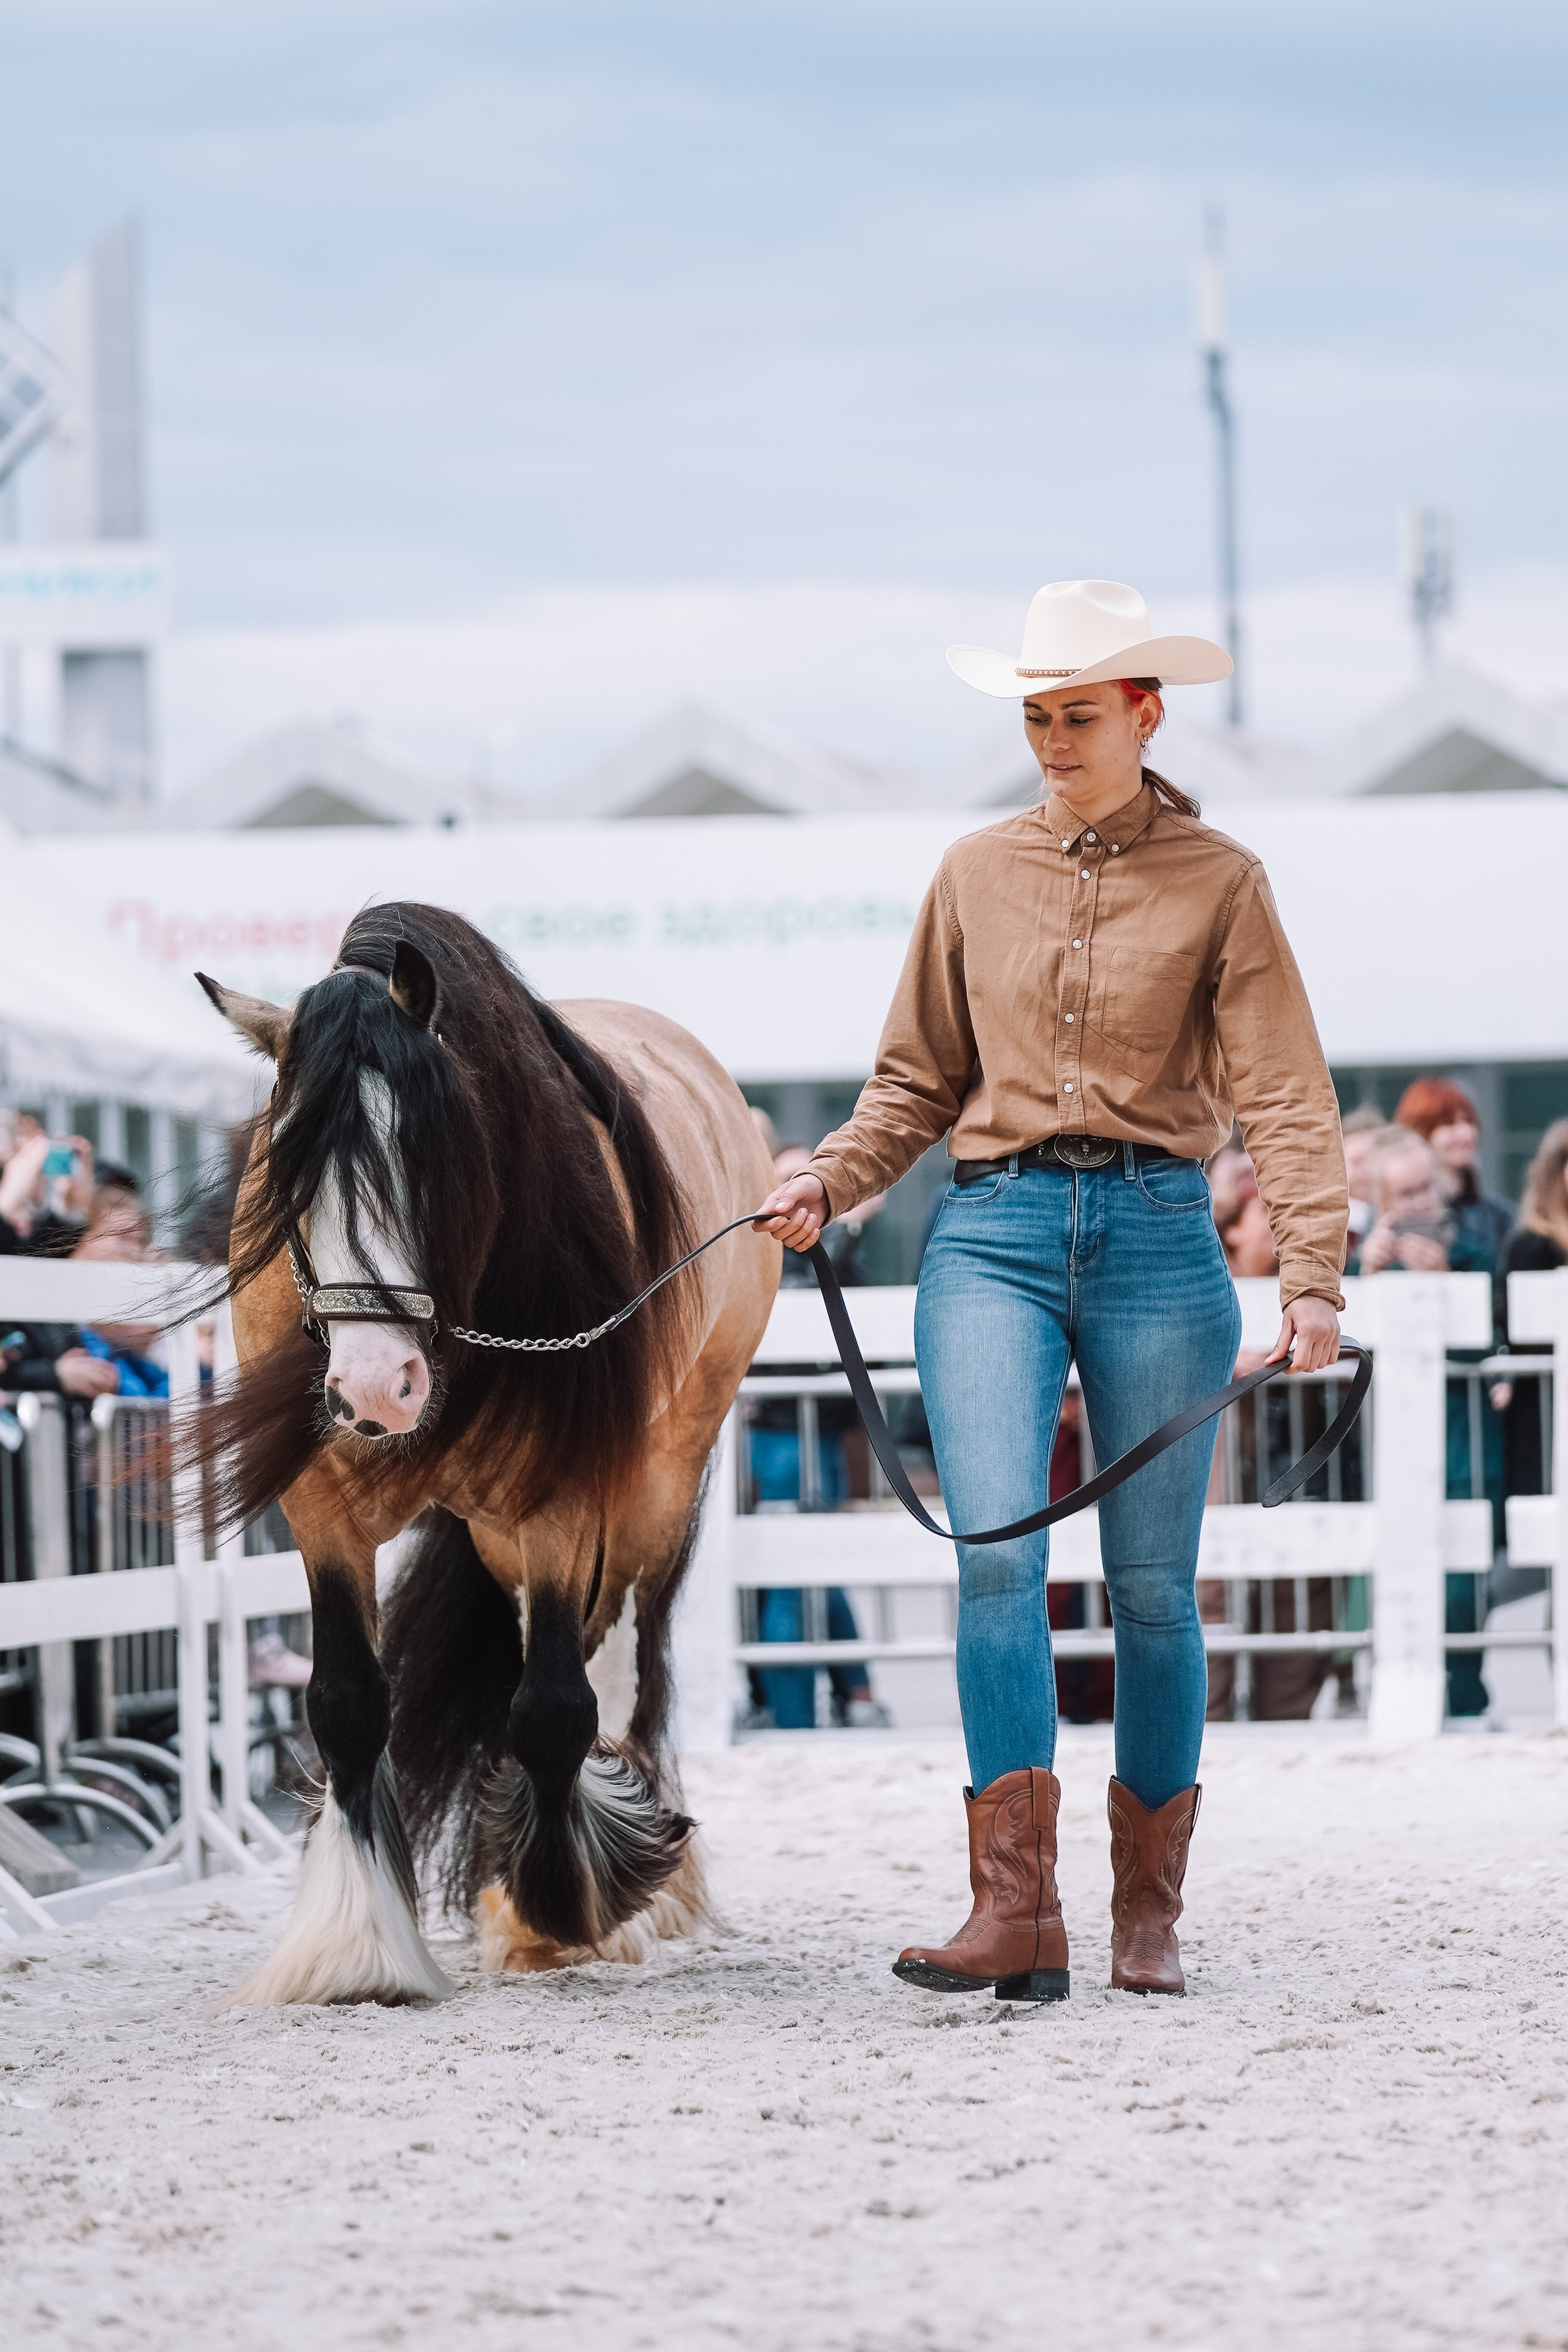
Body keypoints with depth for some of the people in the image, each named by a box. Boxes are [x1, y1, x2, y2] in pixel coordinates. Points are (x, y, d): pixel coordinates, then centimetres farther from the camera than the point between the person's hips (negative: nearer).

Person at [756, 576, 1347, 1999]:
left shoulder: (1219, 884, 3)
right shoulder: (978, 877, 11)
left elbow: (1285, 1095, -4)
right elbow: (919, 1080, 16)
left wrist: (1313, 1275, -16)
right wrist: (830, 1185, -1)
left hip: (1158, 1239, -1)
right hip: (994, 1236, 1)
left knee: (1153, 1583, 3)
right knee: (997, 1553, -14)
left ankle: (1150, 1917, 15)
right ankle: (1017, 1916, -18)